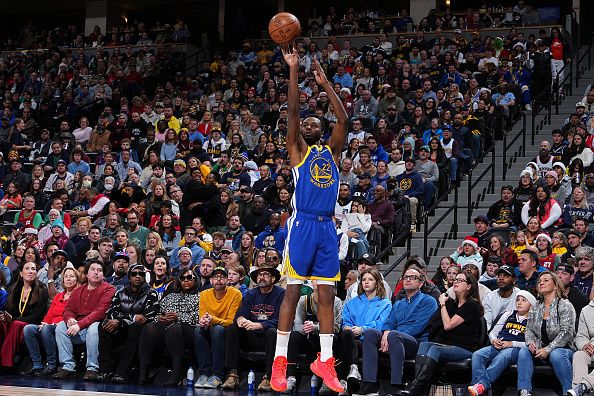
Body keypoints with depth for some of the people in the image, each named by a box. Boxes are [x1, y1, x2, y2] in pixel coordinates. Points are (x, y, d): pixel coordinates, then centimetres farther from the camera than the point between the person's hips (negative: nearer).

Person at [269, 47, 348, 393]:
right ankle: (280, 360, -1)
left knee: (327, 293, 4)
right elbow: (293, 111, -2)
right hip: (303, 224, -4)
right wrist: (294, 69, -6)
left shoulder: (332, 151, 18)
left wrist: (326, 83, 10)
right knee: (293, 290, -5)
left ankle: (325, 361, 9)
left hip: (327, 226, 4)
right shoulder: (299, 150, 8)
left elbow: (343, 119, 9)